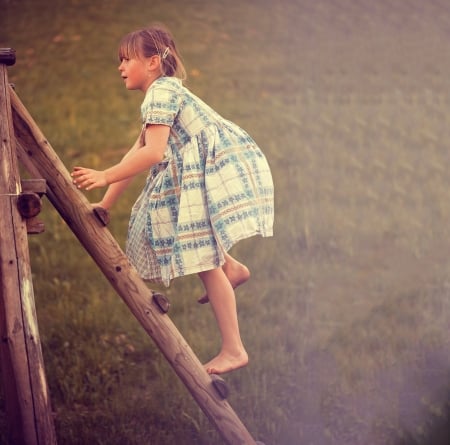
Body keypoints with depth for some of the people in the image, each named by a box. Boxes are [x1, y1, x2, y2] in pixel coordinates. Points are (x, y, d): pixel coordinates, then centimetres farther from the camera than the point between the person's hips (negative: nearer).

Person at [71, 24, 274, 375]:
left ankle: (233, 351, -5)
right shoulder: (161, 93, 21)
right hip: (205, 174, 10)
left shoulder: (161, 92, -10)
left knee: (205, 260, -8)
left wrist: (105, 177, -21)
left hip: (224, 170, -10)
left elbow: (152, 153, -22)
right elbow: (137, 154, 19)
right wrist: (106, 204, 16)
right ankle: (232, 268, 25)